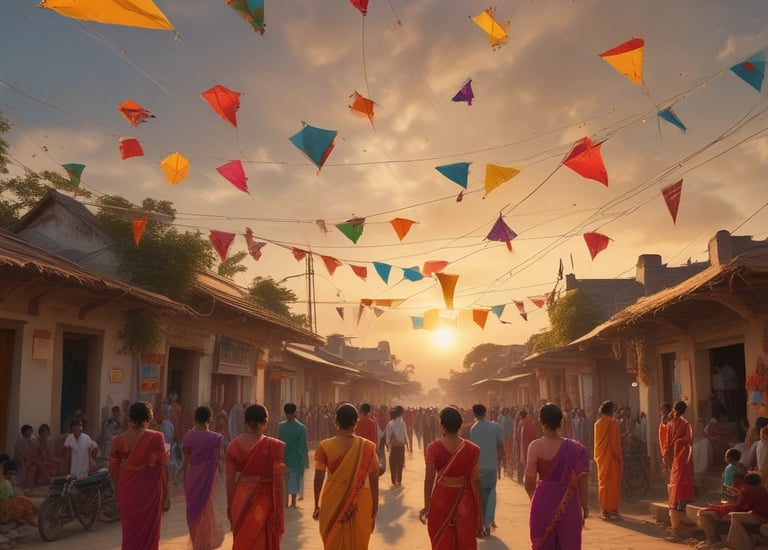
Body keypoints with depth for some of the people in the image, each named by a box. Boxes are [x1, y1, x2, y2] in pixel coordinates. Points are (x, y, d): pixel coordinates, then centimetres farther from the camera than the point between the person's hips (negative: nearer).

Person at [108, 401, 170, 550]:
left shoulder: (118, 440, -3)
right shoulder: (156, 438, -11)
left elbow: (113, 470, 4)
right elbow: (163, 468, -9)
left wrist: (119, 493, 18)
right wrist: (166, 494, -1)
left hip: (127, 492, 3)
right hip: (150, 491, -3)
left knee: (129, 532, 16)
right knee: (149, 534, 10)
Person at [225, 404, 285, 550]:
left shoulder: (234, 445, -3)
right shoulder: (274, 446, -12)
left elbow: (230, 479, 1)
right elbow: (279, 481, -11)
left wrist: (230, 506, 12)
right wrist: (279, 510, -2)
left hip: (241, 499, 3)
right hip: (264, 500, -3)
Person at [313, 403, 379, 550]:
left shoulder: (325, 446, -8)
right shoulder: (367, 447, -8)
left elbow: (318, 479, -6)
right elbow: (373, 481, -6)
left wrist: (317, 505, 5)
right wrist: (375, 508, 4)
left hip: (333, 504, 0)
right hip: (359, 505, 0)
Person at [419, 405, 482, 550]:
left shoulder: (433, 448, -10)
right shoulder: (471, 449, -10)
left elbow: (429, 480, -10)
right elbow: (474, 481, -10)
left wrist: (427, 506, 1)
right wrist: (479, 511, -2)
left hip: (441, 502, 0)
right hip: (464, 504, 0)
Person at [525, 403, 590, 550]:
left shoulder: (535, 446, -11)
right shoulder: (574, 448, -6)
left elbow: (529, 484, -8)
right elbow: (581, 480, -4)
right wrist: (584, 506, 8)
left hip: (544, 502, -1)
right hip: (569, 505, 1)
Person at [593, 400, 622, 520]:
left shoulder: (597, 423, 4)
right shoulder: (613, 423, -12)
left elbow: (597, 442, 9)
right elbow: (616, 442, -12)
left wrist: (597, 457, 14)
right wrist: (619, 459, -6)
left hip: (601, 458, 6)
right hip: (612, 458, -5)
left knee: (603, 482, 12)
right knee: (613, 483, 2)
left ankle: (604, 510, 14)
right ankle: (613, 510, 2)